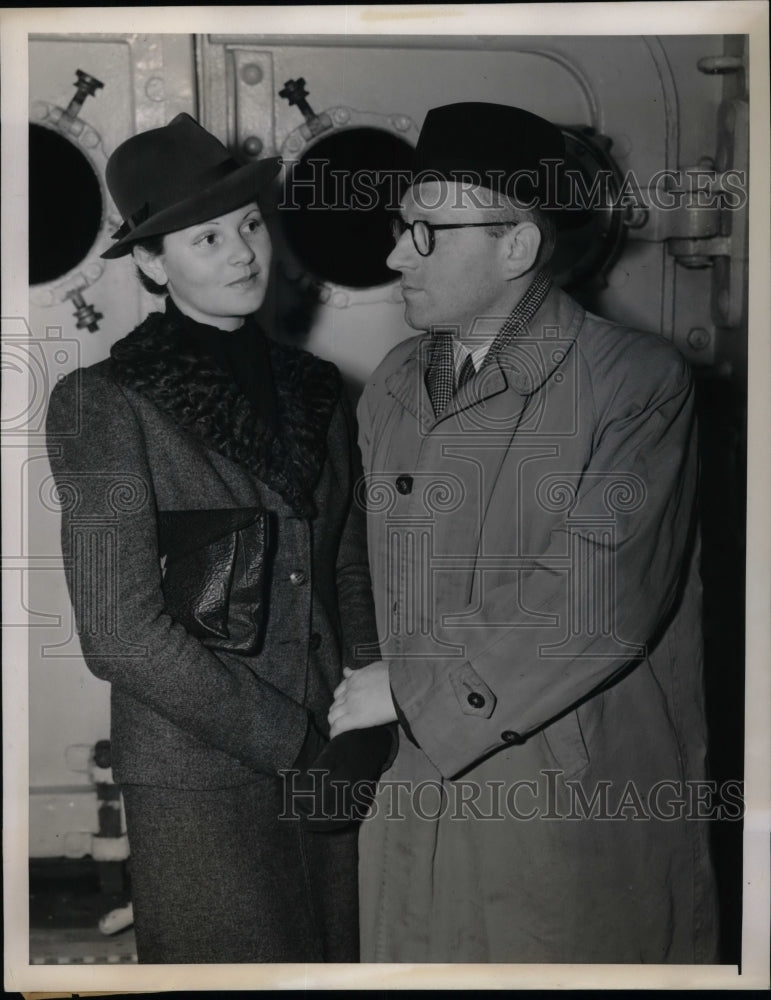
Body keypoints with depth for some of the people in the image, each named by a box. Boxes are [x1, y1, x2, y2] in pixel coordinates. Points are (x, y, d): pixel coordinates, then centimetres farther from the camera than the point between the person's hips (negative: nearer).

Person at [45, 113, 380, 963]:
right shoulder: (106, 403, -10)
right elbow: (121, 631, -15)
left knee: (339, 954, 14)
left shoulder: (314, 387, 7)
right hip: (199, 777, -5)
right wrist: (295, 739, -13)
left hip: (333, 765, 5)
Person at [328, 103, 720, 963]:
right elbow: (377, 580, 11)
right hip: (417, 797, 5)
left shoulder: (637, 382, -13)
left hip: (585, 819, -5)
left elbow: (597, 605, -21)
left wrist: (413, 686, -15)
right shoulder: (390, 389, 8)